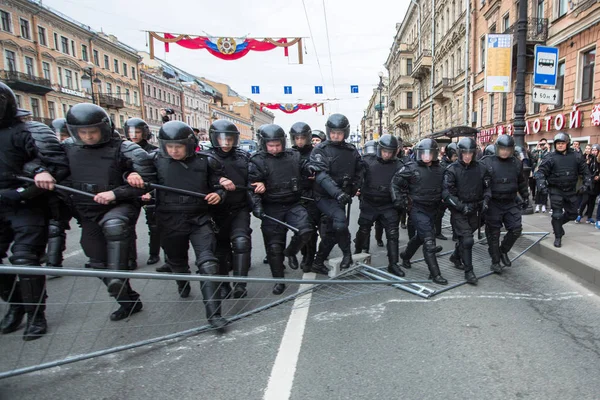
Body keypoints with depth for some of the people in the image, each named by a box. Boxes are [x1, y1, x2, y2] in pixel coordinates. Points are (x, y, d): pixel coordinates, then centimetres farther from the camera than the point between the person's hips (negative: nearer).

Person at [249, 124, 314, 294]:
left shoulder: (294, 156, 6)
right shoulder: (257, 161, -5)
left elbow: (304, 173, 24)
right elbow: (252, 186, -12)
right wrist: (256, 205, -23)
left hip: (293, 204, 3)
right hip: (271, 208, -2)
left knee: (305, 231, -20)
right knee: (274, 245, 1)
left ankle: (290, 252, 14)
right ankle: (279, 280, 21)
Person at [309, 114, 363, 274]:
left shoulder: (351, 151, 5)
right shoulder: (320, 150, -10)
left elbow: (359, 170, 20)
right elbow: (321, 175, -24)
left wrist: (354, 189, 7)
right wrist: (336, 192, -38)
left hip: (341, 197, 6)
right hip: (325, 196, -5)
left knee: (331, 231, 11)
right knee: (340, 219, -28)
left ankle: (318, 263, 27)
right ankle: (347, 254, -5)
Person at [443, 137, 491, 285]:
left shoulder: (481, 168, 1)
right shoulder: (452, 169, -11)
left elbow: (487, 188, 12)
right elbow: (447, 193, -14)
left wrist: (485, 201, -6)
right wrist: (461, 206, -20)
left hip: (475, 211, 5)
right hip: (459, 211, -4)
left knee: (465, 237, 19)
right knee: (467, 240, -11)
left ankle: (455, 256, 45)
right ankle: (468, 271, 3)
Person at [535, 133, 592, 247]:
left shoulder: (576, 157, 1)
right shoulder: (550, 158, -8)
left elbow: (585, 171, 8)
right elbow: (541, 172, -10)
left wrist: (587, 184, -3)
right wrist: (542, 186, -20)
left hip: (571, 190, 4)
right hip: (556, 190, -4)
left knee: (572, 214, 14)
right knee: (557, 214, -3)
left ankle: (557, 224, 40)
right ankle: (558, 237, 11)